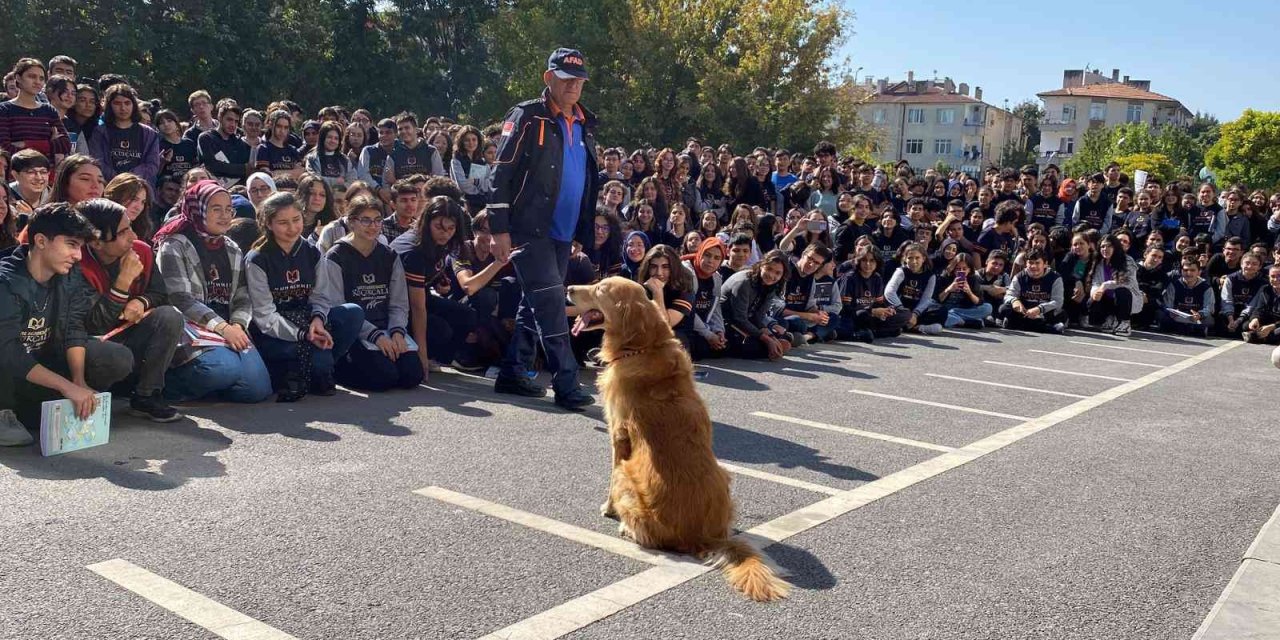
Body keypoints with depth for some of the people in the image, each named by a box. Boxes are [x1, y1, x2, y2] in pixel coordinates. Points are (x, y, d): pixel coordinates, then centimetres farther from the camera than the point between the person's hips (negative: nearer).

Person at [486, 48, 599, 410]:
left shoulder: (584, 125, 16)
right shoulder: (527, 117, -6)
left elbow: (590, 182, 24)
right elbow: (502, 173, -11)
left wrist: (583, 232, 20)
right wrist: (500, 229, -16)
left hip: (563, 233, 7)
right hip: (529, 229, -7)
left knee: (536, 305, 12)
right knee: (551, 305, -12)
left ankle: (512, 374, 22)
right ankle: (566, 385, -10)